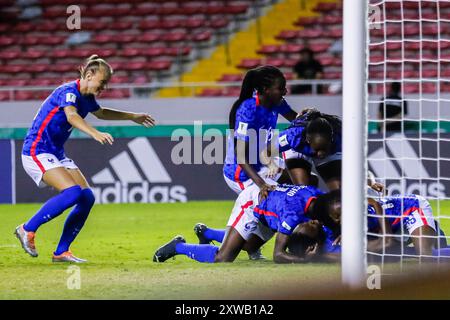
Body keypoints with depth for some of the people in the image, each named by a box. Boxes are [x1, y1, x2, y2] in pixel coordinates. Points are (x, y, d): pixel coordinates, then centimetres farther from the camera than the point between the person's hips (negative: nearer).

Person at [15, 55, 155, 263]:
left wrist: (133, 117, 40)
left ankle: (61, 252, 3)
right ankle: (28, 230, -14)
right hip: (37, 152, -9)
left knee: (87, 197, -2)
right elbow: (72, 116, -39)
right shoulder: (68, 92, -17)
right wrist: (95, 134, -55)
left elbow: (101, 113, 35)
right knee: (73, 192, -26)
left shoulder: (86, 98, 11)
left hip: (56, 154, 9)